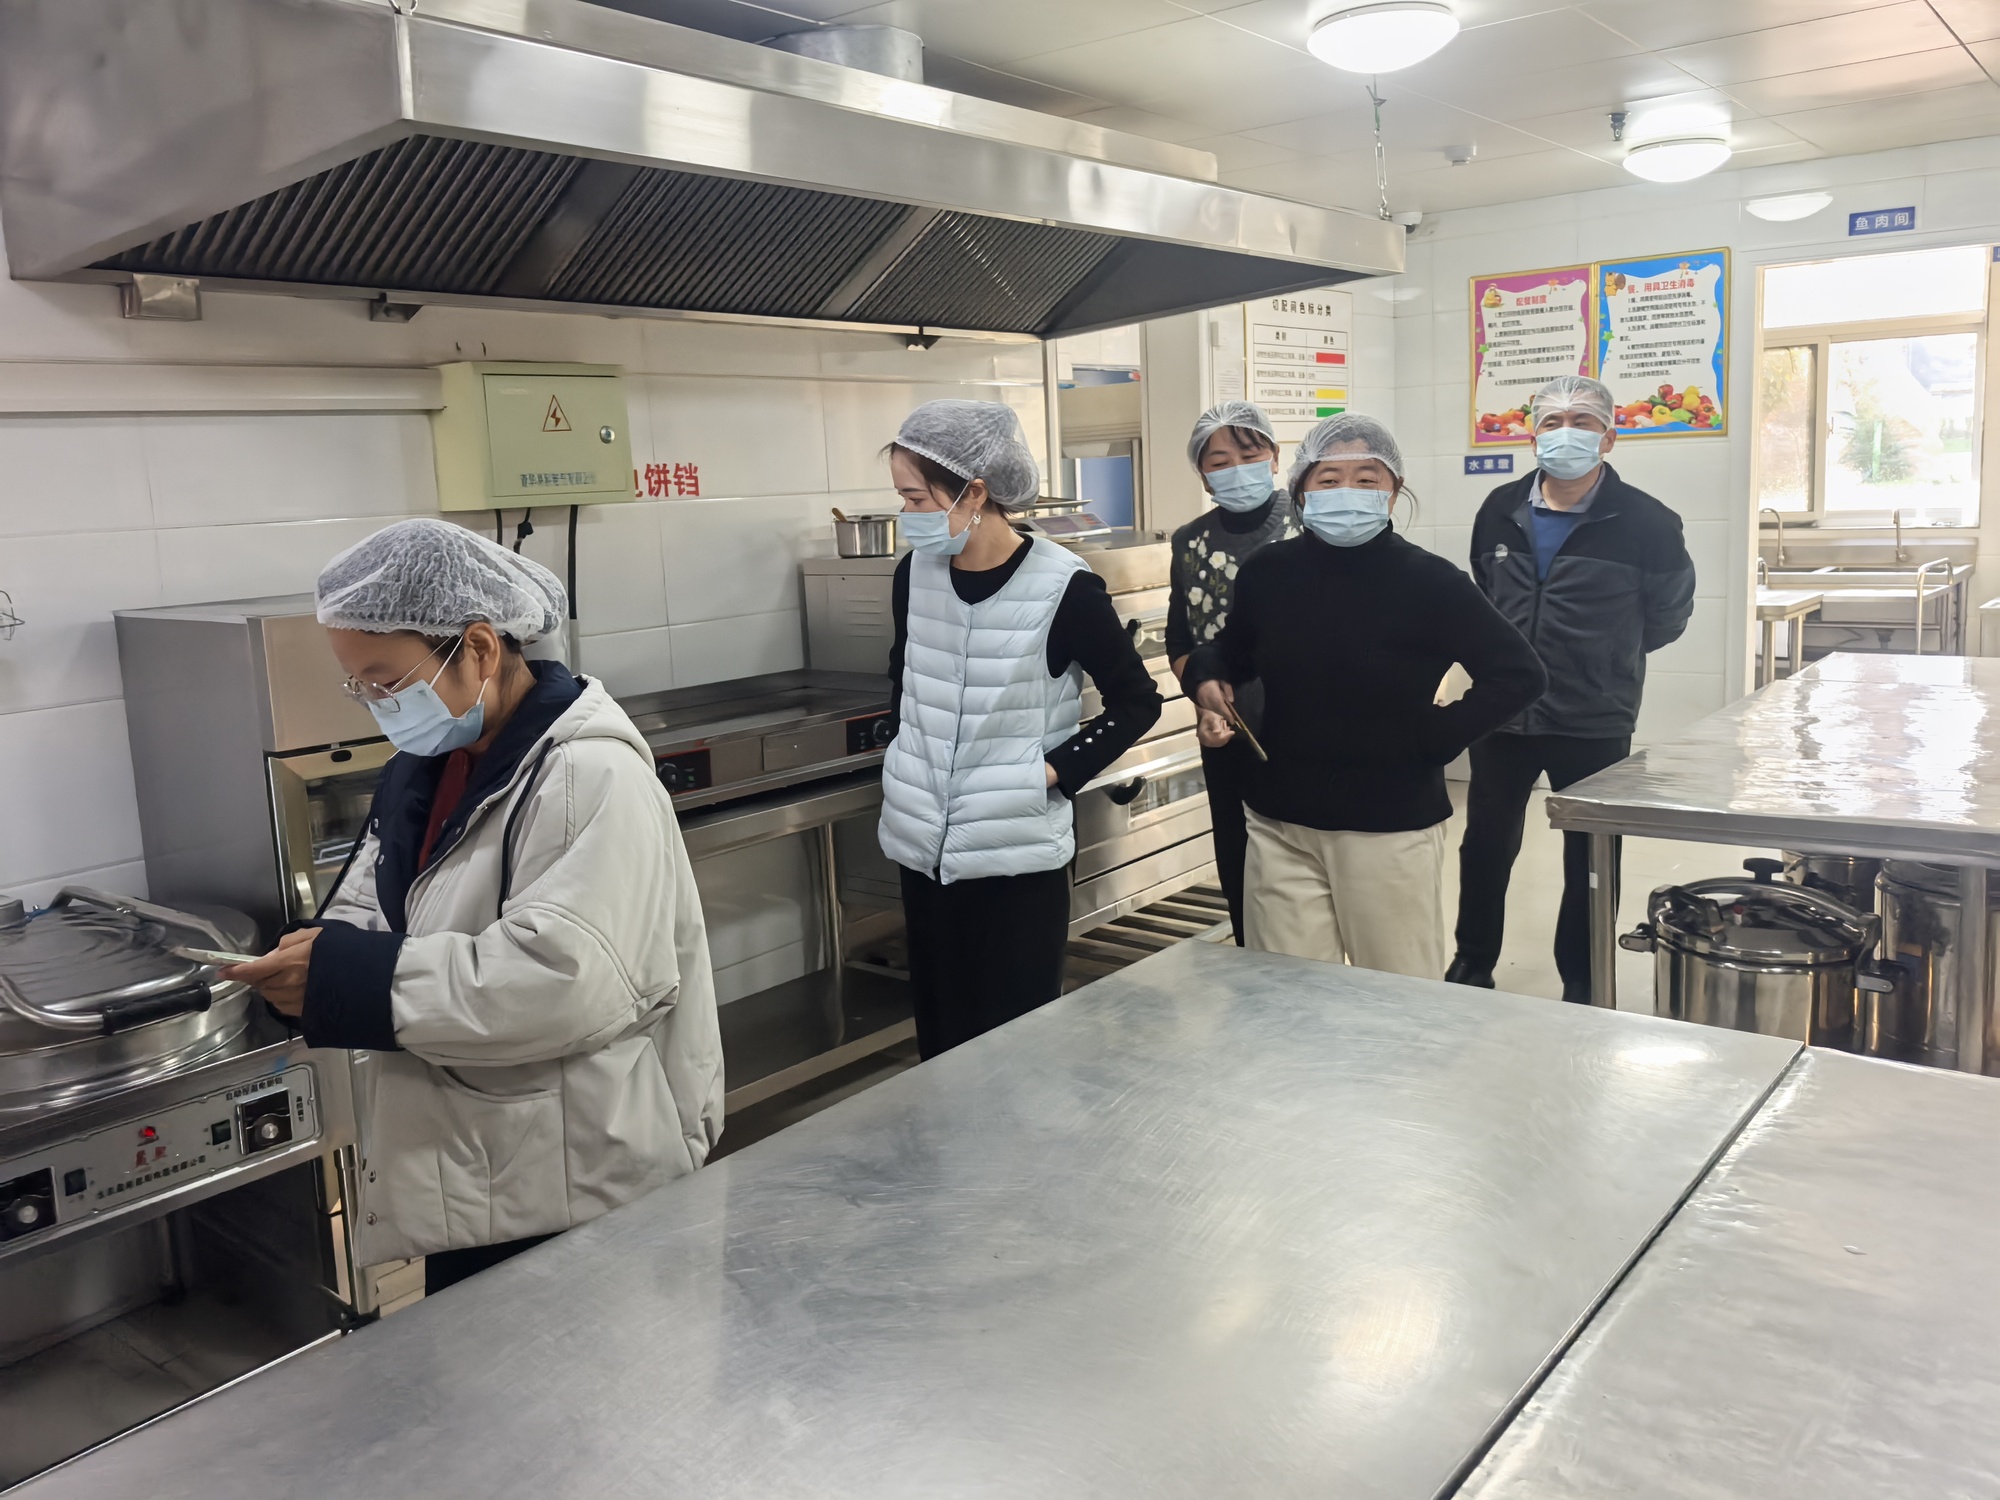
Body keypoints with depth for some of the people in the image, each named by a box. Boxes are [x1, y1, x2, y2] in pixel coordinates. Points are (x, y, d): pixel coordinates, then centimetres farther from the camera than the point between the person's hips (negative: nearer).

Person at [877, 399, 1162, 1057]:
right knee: (940, 1036, 14)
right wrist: (909, 756, 11)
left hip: (1018, 854, -5)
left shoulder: (1064, 588, -14)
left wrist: (1054, 771, -12)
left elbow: (1136, 702, -4)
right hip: (923, 847, 5)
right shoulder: (917, 573, 2)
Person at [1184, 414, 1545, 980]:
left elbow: (1519, 674, -5)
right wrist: (1209, 678, 2)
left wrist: (1437, 737, -9)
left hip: (1389, 828, -3)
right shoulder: (1267, 573, 3)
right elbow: (1234, 651, 22)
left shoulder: (1428, 582, -8)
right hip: (1280, 825, 3)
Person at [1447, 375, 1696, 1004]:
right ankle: (1472, 964, 32)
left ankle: (1582, 987, 25)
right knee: (1485, 845, 14)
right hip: (1502, 711, 3)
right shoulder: (1501, 511, 2)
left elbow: (1668, 612, 3)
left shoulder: (1644, 522, -10)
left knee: (1590, 860, 9)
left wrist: (1607, 656, 8)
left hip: (1594, 723, -3)